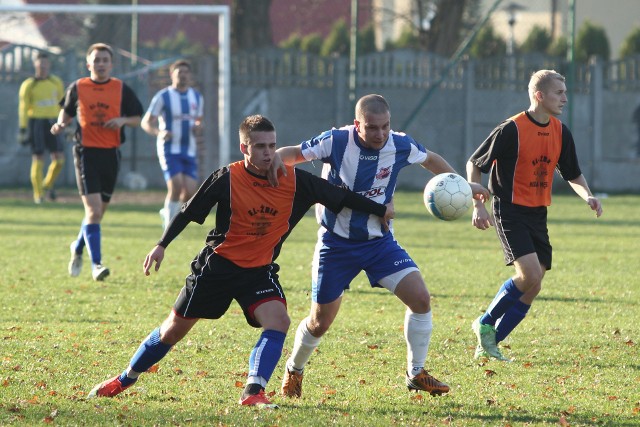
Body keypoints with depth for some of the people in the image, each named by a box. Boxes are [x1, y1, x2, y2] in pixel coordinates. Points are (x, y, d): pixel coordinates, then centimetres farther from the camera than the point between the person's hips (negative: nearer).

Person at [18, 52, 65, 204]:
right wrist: (23, 130, -7)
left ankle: (48, 184, 20)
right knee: (38, 159, -4)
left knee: (59, 158, -5)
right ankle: (38, 194, 6)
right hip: (35, 122, -3)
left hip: (51, 123, 3)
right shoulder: (28, 85, -2)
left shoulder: (56, 83, 10)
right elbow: (23, 109, -2)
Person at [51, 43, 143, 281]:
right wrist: (61, 124, -5)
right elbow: (67, 112, 16)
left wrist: (123, 121, -11)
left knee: (100, 210, 13)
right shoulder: (77, 88, 1)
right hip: (86, 152, -3)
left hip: (111, 154, 3)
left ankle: (78, 248, 39)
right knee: (93, 208, -16)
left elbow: (137, 118, 9)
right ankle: (96, 263, -17)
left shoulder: (121, 89, 4)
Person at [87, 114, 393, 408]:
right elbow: (189, 212, -6)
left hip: (259, 270, 2)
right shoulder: (227, 179, -15)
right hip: (218, 264, -2)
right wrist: (161, 245, -10)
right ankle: (125, 379, 25)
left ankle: (253, 391, -24)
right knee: (174, 330, 6)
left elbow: (339, 196, 0)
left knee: (278, 320, -25)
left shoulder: (294, 181, -9)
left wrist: (379, 210, 3)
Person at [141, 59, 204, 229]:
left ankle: (167, 212, 24)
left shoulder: (197, 97, 11)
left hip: (189, 151, 5)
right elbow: (146, 122, -4)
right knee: (176, 187, -20)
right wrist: (159, 133, -25)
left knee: (190, 192, -5)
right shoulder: (163, 97, -5)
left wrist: (198, 128, -2)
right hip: (169, 150, -5)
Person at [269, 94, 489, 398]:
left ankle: (416, 374, 3)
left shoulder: (400, 146, -11)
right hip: (336, 244, -3)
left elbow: (429, 159, 12)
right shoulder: (336, 142, -21)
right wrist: (273, 161, -35)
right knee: (320, 323, 3)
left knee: (420, 298, -13)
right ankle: (293, 371, 33)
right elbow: (291, 154, -13)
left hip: (379, 240, 3)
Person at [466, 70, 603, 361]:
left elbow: (573, 174, 18)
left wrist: (587, 196, -2)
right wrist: (478, 206, -12)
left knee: (532, 287, 2)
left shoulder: (560, 132, 5)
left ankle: (488, 345, 12)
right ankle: (486, 324, -1)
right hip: (510, 211, -7)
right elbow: (474, 164, -5)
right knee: (530, 274, -22)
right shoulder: (512, 130, -14)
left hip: (538, 215, 7)